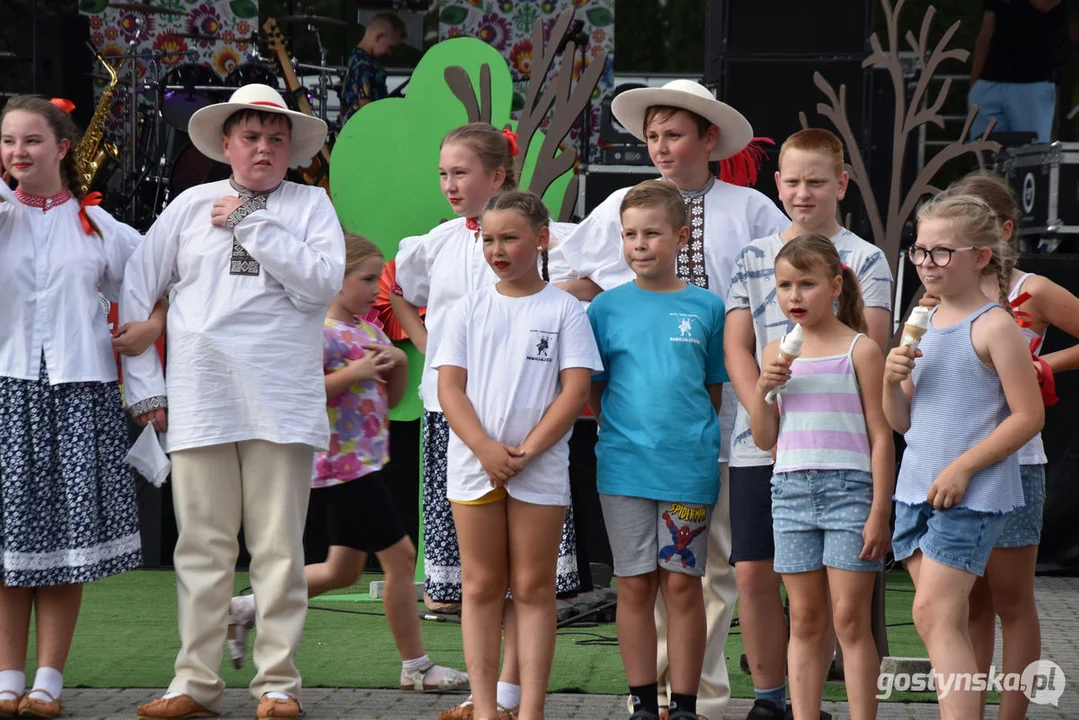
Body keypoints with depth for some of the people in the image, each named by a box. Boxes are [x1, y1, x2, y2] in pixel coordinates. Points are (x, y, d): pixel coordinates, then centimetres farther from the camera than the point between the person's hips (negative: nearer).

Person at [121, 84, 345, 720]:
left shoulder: (311, 204, 9)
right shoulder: (191, 207, 13)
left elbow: (323, 283, -8)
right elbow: (135, 291, 15)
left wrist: (250, 224, -6)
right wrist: (144, 383, 10)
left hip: (282, 404, -1)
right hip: (200, 401, 1)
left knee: (279, 548, -1)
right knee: (203, 546, 3)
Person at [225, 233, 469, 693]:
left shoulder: (368, 331, 13)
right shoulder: (318, 331, -14)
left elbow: (393, 397, 17)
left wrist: (399, 362, -2)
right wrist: (352, 374, -23)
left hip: (363, 462, 9)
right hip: (342, 462, -9)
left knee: (344, 570, 14)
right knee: (400, 556, -4)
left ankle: (248, 607, 22)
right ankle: (415, 667, 6)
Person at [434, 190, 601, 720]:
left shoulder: (564, 309, 1)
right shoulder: (469, 309, 6)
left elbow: (575, 390, -5)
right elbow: (449, 386, 1)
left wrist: (526, 451, -14)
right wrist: (486, 449, -14)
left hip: (540, 468, -2)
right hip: (474, 463, 2)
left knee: (534, 587, 2)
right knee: (481, 585, 5)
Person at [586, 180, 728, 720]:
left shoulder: (706, 308, 3)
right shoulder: (606, 308, 4)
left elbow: (715, 388, 9)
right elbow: (592, 391, 9)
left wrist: (692, 438, 1)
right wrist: (621, 433, -1)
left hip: (689, 467, -1)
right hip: (624, 467, 1)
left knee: (683, 586, 3)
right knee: (635, 586, 6)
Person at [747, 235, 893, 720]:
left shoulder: (859, 350, -3)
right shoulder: (777, 354, 11)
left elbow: (881, 436, -4)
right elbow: (764, 440, 13)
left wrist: (879, 512, -9)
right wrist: (763, 389, -5)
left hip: (849, 488, -4)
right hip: (790, 490, 4)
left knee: (850, 619, -4)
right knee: (805, 620, 8)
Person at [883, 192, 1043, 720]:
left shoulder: (993, 326, -10)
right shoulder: (922, 326, 11)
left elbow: (1029, 415, -13)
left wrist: (962, 468, -16)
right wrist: (892, 380, -5)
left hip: (971, 495, -7)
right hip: (916, 491, 7)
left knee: (934, 614, -14)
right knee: (944, 623, 9)